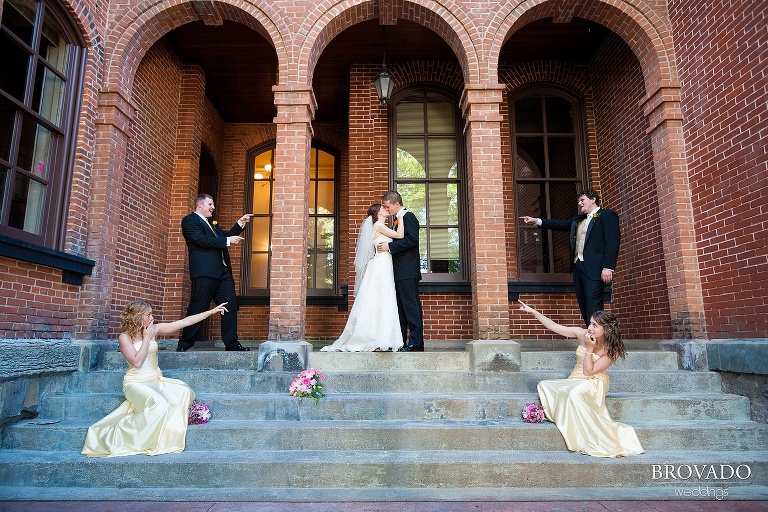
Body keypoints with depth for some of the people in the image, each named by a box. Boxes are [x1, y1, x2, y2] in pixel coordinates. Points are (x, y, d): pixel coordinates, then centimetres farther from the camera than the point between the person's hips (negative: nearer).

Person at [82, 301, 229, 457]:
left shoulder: (155, 329, 7)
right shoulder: (124, 337, -5)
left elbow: (185, 321, 3)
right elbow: (137, 362, -16)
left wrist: (212, 311, 0)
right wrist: (146, 338, -12)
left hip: (156, 380, 6)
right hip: (136, 383, -6)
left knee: (185, 392, -20)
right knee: (159, 404, -34)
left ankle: (168, 437, -12)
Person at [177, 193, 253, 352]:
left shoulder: (211, 224, 26)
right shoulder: (189, 221, -1)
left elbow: (226, 235, 27)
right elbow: (202, 240, -15)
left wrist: (241, 223, 16)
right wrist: (228, 240, -14)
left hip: (223, 272, 8)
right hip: (204, 272, -8)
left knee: (231, 305, 3)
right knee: (197, 309, -3)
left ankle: (231, 343, 10)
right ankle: (184, 345, 9)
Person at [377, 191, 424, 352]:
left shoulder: (408, 217, -7)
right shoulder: (398, 219, 21)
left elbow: (412, 240, -19)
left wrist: (389, 246, -17)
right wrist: (386, 246, 8)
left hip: (408, 271, -10)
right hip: (400, 272, 10)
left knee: (411, 304, -8)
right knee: (400, 306, 11)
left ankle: (416, 343, -5)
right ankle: (400, 342, 17)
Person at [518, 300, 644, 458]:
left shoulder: (612, 350, -15)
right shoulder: (582, 334, -5)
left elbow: (589, 371, -17)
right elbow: (553, 326, -4)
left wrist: (589, 348, -22)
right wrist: (532, 311, -9)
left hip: (594, 384, -6)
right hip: (575, 381, 6)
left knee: (574, 393, -38)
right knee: (544, 385, -15)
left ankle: (592, 441, -27)